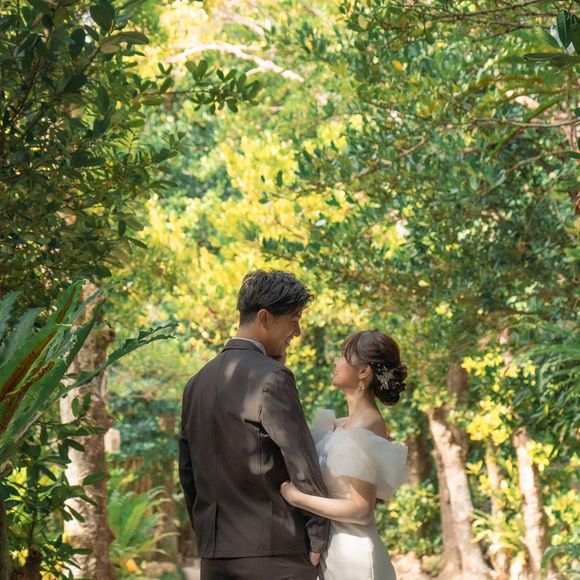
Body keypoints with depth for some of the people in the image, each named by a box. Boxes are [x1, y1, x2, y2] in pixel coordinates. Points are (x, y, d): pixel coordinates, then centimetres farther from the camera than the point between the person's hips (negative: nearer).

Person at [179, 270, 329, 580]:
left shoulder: (196, 383, 13)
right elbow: (303, 465, -12)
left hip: (213, 554, 8)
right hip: (274, 554, -7)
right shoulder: (272, 379, -11)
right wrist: (317, 542, -2)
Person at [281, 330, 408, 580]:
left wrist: (297, 497, -18)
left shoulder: (364, 428, -17)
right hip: (336, 551, 9)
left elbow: (361, 509, -20)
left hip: (350, 555, -9)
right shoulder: (346, 425, 10)